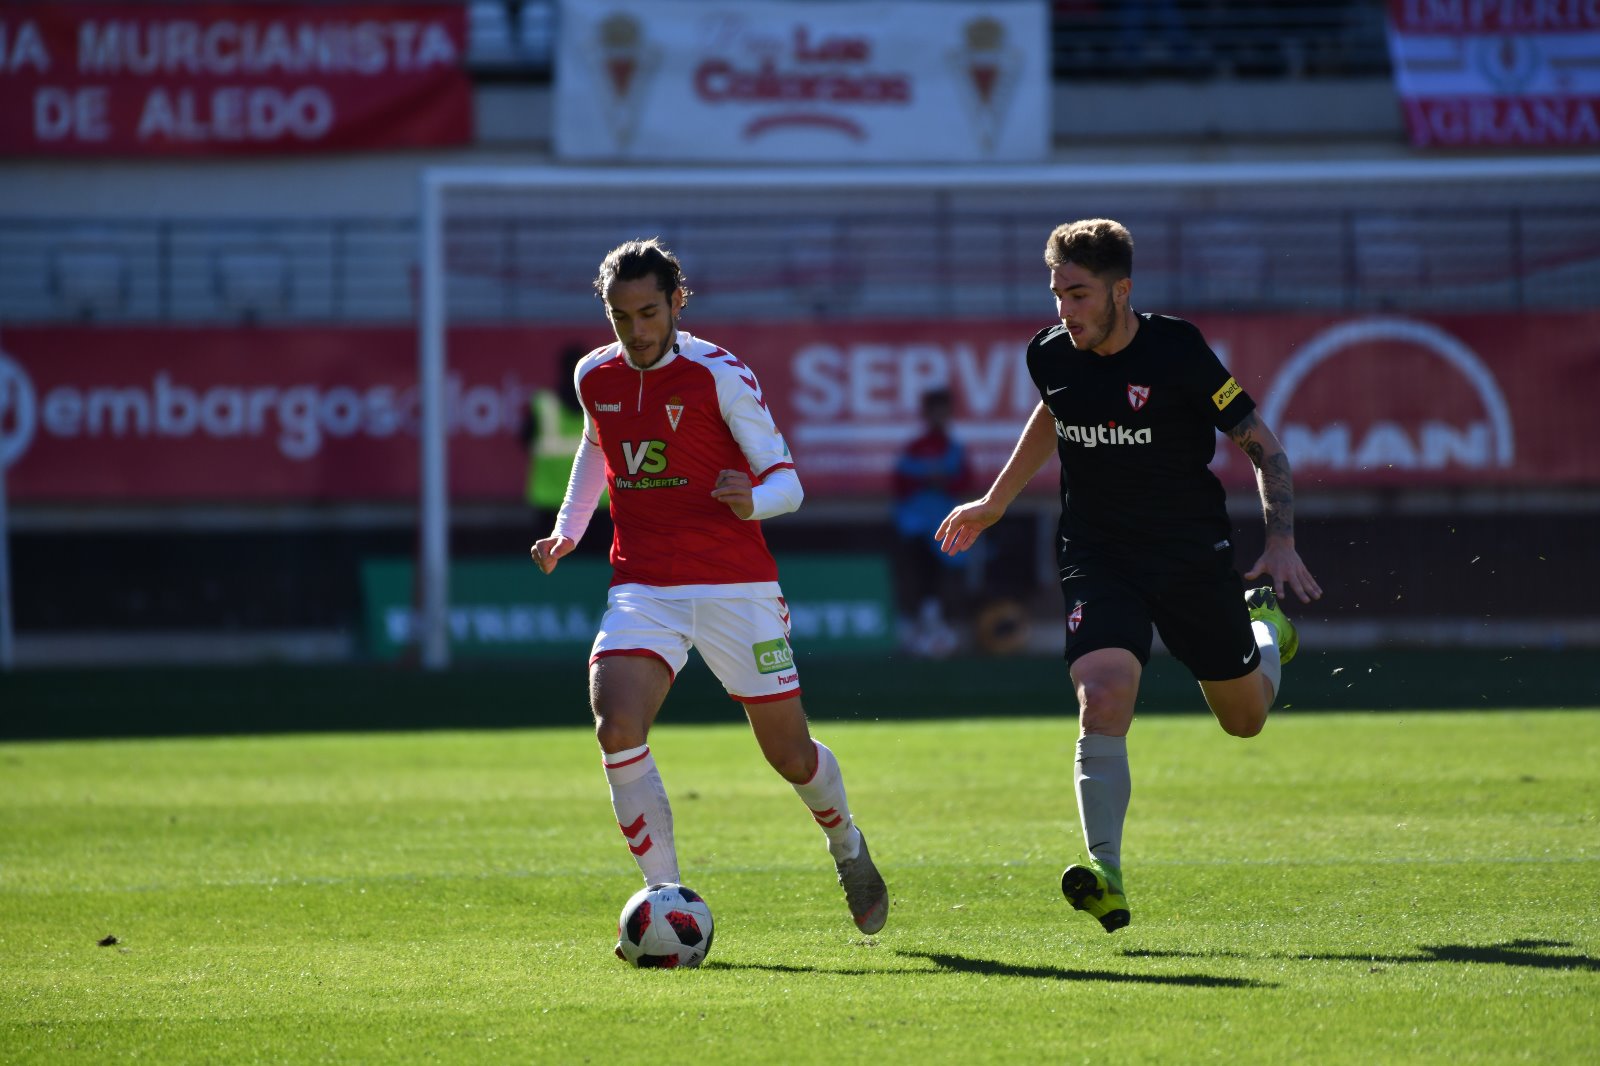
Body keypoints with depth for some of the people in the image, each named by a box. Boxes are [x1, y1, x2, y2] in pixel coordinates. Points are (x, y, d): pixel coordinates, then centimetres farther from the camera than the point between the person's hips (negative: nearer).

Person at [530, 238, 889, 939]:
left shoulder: (719, 375, -10)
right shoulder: (595, 378, 5)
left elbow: (786, 481, -10)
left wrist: (753, 501, -32)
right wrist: (568, 530, 19)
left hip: (734, 585, -3)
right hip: (642, 586, 3)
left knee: (791, 755, 5)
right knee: (618, 730, -23)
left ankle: (847, 848, 39)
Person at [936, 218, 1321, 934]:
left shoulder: (1176, 351, -18)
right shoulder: (1050, 356, -5)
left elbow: (1261, 444, -10)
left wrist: (1280, 543, -19)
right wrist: (996, 501, 26)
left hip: (1194, 553, -2)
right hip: (1098, 559, 2)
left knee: (1246, 718, 15)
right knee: (1102, 701, -23)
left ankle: (1265, 627, 50)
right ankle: (1106, 876, -22)